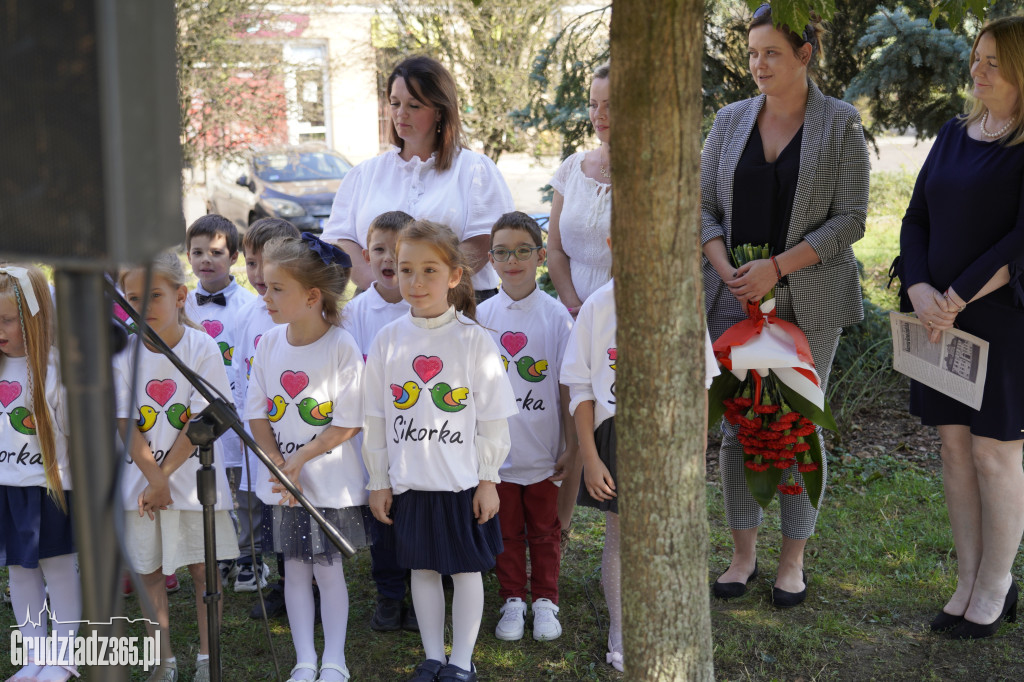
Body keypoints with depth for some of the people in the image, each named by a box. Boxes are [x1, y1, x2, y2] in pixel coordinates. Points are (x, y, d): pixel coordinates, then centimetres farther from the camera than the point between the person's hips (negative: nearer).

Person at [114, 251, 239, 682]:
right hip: (141, 480, 2)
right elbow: (126, 426, -5)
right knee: (147, 570, 8)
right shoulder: (123, 353, -4)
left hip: (192, 476, -2)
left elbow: (199, 423, -11)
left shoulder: (202, 348, -10)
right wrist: (154, 480, -13)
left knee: (202, 568, 5)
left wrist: (163, 474, -12)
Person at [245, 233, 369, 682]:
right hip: (281, 478, 4)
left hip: (330, 480, -4)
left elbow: (348, 424, -13)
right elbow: (256, 413, 3)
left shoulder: (342, 347, -14)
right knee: (294, 568, 10)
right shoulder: (269, 343, -1)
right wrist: (278, 464, -9)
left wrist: (300, 460, -17)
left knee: (328, 569, 5)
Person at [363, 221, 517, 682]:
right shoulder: (388, 340, 0)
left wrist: (489, 479, -5)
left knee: (466, 569, 7)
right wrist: (378, 481, 4)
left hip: (463, 482, -2)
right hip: (408, 483, 3)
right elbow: (376, 418, 5)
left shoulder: (474, 340, -7)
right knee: (421, 569, 13)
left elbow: (493, 418, -4)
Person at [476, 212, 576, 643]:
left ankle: (545, 601, 27)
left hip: (542, 452, -1)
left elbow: (567, 386, -3)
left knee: (544, 530, 12)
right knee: (506, 530, 12)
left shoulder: (556, 315, -6)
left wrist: (571, 446, -3)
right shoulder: (481, 316, -1)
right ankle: (512, 601, 27)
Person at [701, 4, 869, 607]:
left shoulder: (841, 125, -2)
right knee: (737, 425, 5)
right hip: (735, 299, 3)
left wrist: (776, 268, -17)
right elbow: (705, 207, 8)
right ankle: (744, 554, 19)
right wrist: (726, 270, -10)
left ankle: (794, 559, 18)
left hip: (807, 301, -3)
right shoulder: (731, 122, 7)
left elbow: (850, 219, -8)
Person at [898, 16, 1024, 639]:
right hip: (945, 317, 6)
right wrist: (920, 291, -8)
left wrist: (957, 298, -18)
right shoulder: (955, 135, 10)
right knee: (955, 446, 10)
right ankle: (970, 581, 22)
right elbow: (917, 220, 8)